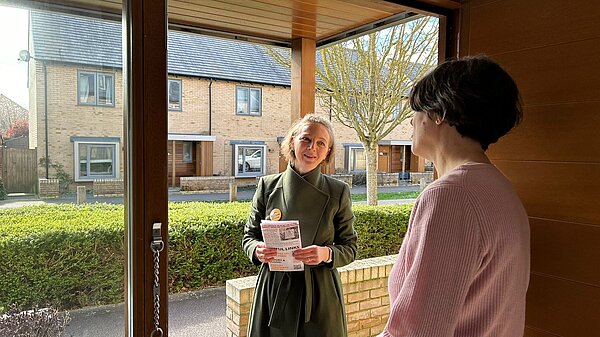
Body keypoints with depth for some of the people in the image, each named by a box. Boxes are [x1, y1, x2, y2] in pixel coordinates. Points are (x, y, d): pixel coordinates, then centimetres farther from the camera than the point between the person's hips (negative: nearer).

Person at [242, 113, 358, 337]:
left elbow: (350, 247, 1)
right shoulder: (267, 186, -1)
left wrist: (326, 253, -19)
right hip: (273, 292, 1)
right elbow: (250, 235, 7)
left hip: (320, 294, 0)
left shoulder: (338, 192, -3)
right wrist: (257, 250, -14)